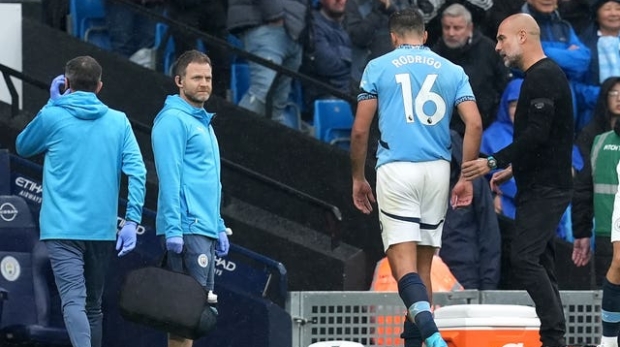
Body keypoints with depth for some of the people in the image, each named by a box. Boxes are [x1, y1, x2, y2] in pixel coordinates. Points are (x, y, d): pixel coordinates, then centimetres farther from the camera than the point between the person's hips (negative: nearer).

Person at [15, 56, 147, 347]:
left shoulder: (52, 116, -2)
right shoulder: (118, 121, 5)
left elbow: (23, 147, 17)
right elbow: (137, 172, -3)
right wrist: (132, 221, -2)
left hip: (62, 227, -3)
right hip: (102, 229, 3)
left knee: (74, 301, -16)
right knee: (93, 304, 17)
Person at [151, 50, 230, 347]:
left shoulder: (203, 122, 21)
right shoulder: (173, 120, -8)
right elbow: (170, 178, -15)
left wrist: (220, 228, 22)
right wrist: (173, 228, -21)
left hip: (206, 230, 9)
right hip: (188, 230, -9)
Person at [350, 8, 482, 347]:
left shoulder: (378, 67, 6)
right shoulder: (452, 71, 12)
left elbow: (360, 130, 2)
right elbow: (474, 124, 0)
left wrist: (358, 178, 13)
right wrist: (466, 178, 6)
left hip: (395, 169, -3)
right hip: (437, 170, 3)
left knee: (403, 265, -9)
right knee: (423, 265, 13)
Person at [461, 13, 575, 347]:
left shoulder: (543, 77, -15)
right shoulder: (542, 76, 18)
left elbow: (536, 134, -24)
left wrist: (493, 162, -21)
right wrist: (513, 168, 25)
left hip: (545, 189, -11)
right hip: (541, 186, 11)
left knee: (524, 258, -15)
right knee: (538, 262, 9)